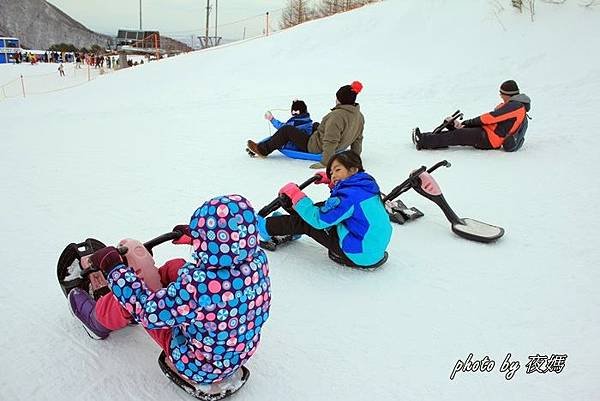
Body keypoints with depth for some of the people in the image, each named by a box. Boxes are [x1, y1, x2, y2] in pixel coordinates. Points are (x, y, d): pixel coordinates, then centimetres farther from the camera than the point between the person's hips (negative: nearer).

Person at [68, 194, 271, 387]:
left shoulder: (197, 285, -40)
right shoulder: (259, 260, -20)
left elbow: (149, 311, -23)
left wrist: (114, 267, -11)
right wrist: (196, 236, 17)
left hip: (198, 368, -6)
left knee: (134, 298, 4)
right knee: (176, 267, 11)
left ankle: (98, 318, 38)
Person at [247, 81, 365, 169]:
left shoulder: (337, 115, -29)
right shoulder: (359, 116, -2)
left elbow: (330, 141, -33)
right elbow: (358, 139, 7)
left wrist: (325, 162, -29)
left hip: (316, 148, -9)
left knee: (286, 130, -3)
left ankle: (262, 150, 14)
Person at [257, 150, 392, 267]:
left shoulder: (350, 195, -24)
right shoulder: (365, 184, 5)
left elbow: (318, 219, -22)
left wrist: (295, 194, -15)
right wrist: (330, 182, 12)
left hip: (359, 256, -9)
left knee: (306, 222, 0)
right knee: (322, 207, 15)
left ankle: (266, 227, 20)